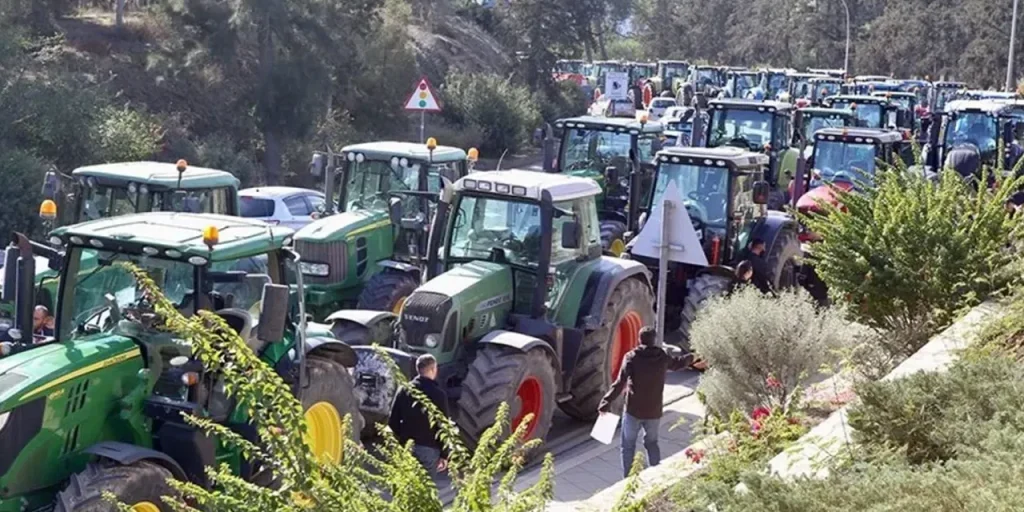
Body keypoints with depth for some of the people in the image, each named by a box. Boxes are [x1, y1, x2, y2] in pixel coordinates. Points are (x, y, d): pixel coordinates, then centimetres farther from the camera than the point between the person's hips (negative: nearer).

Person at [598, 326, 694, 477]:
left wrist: (607, 402, -20)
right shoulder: (662, 357, 0)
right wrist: (692, 357, 43)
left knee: (628, 446, 9)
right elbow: (677, 363, 22)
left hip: (633, 411, -3)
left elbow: (620, 383, -20)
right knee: (652, 443, 22)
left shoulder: (632, 358, -12)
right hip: (654, 411, 3)